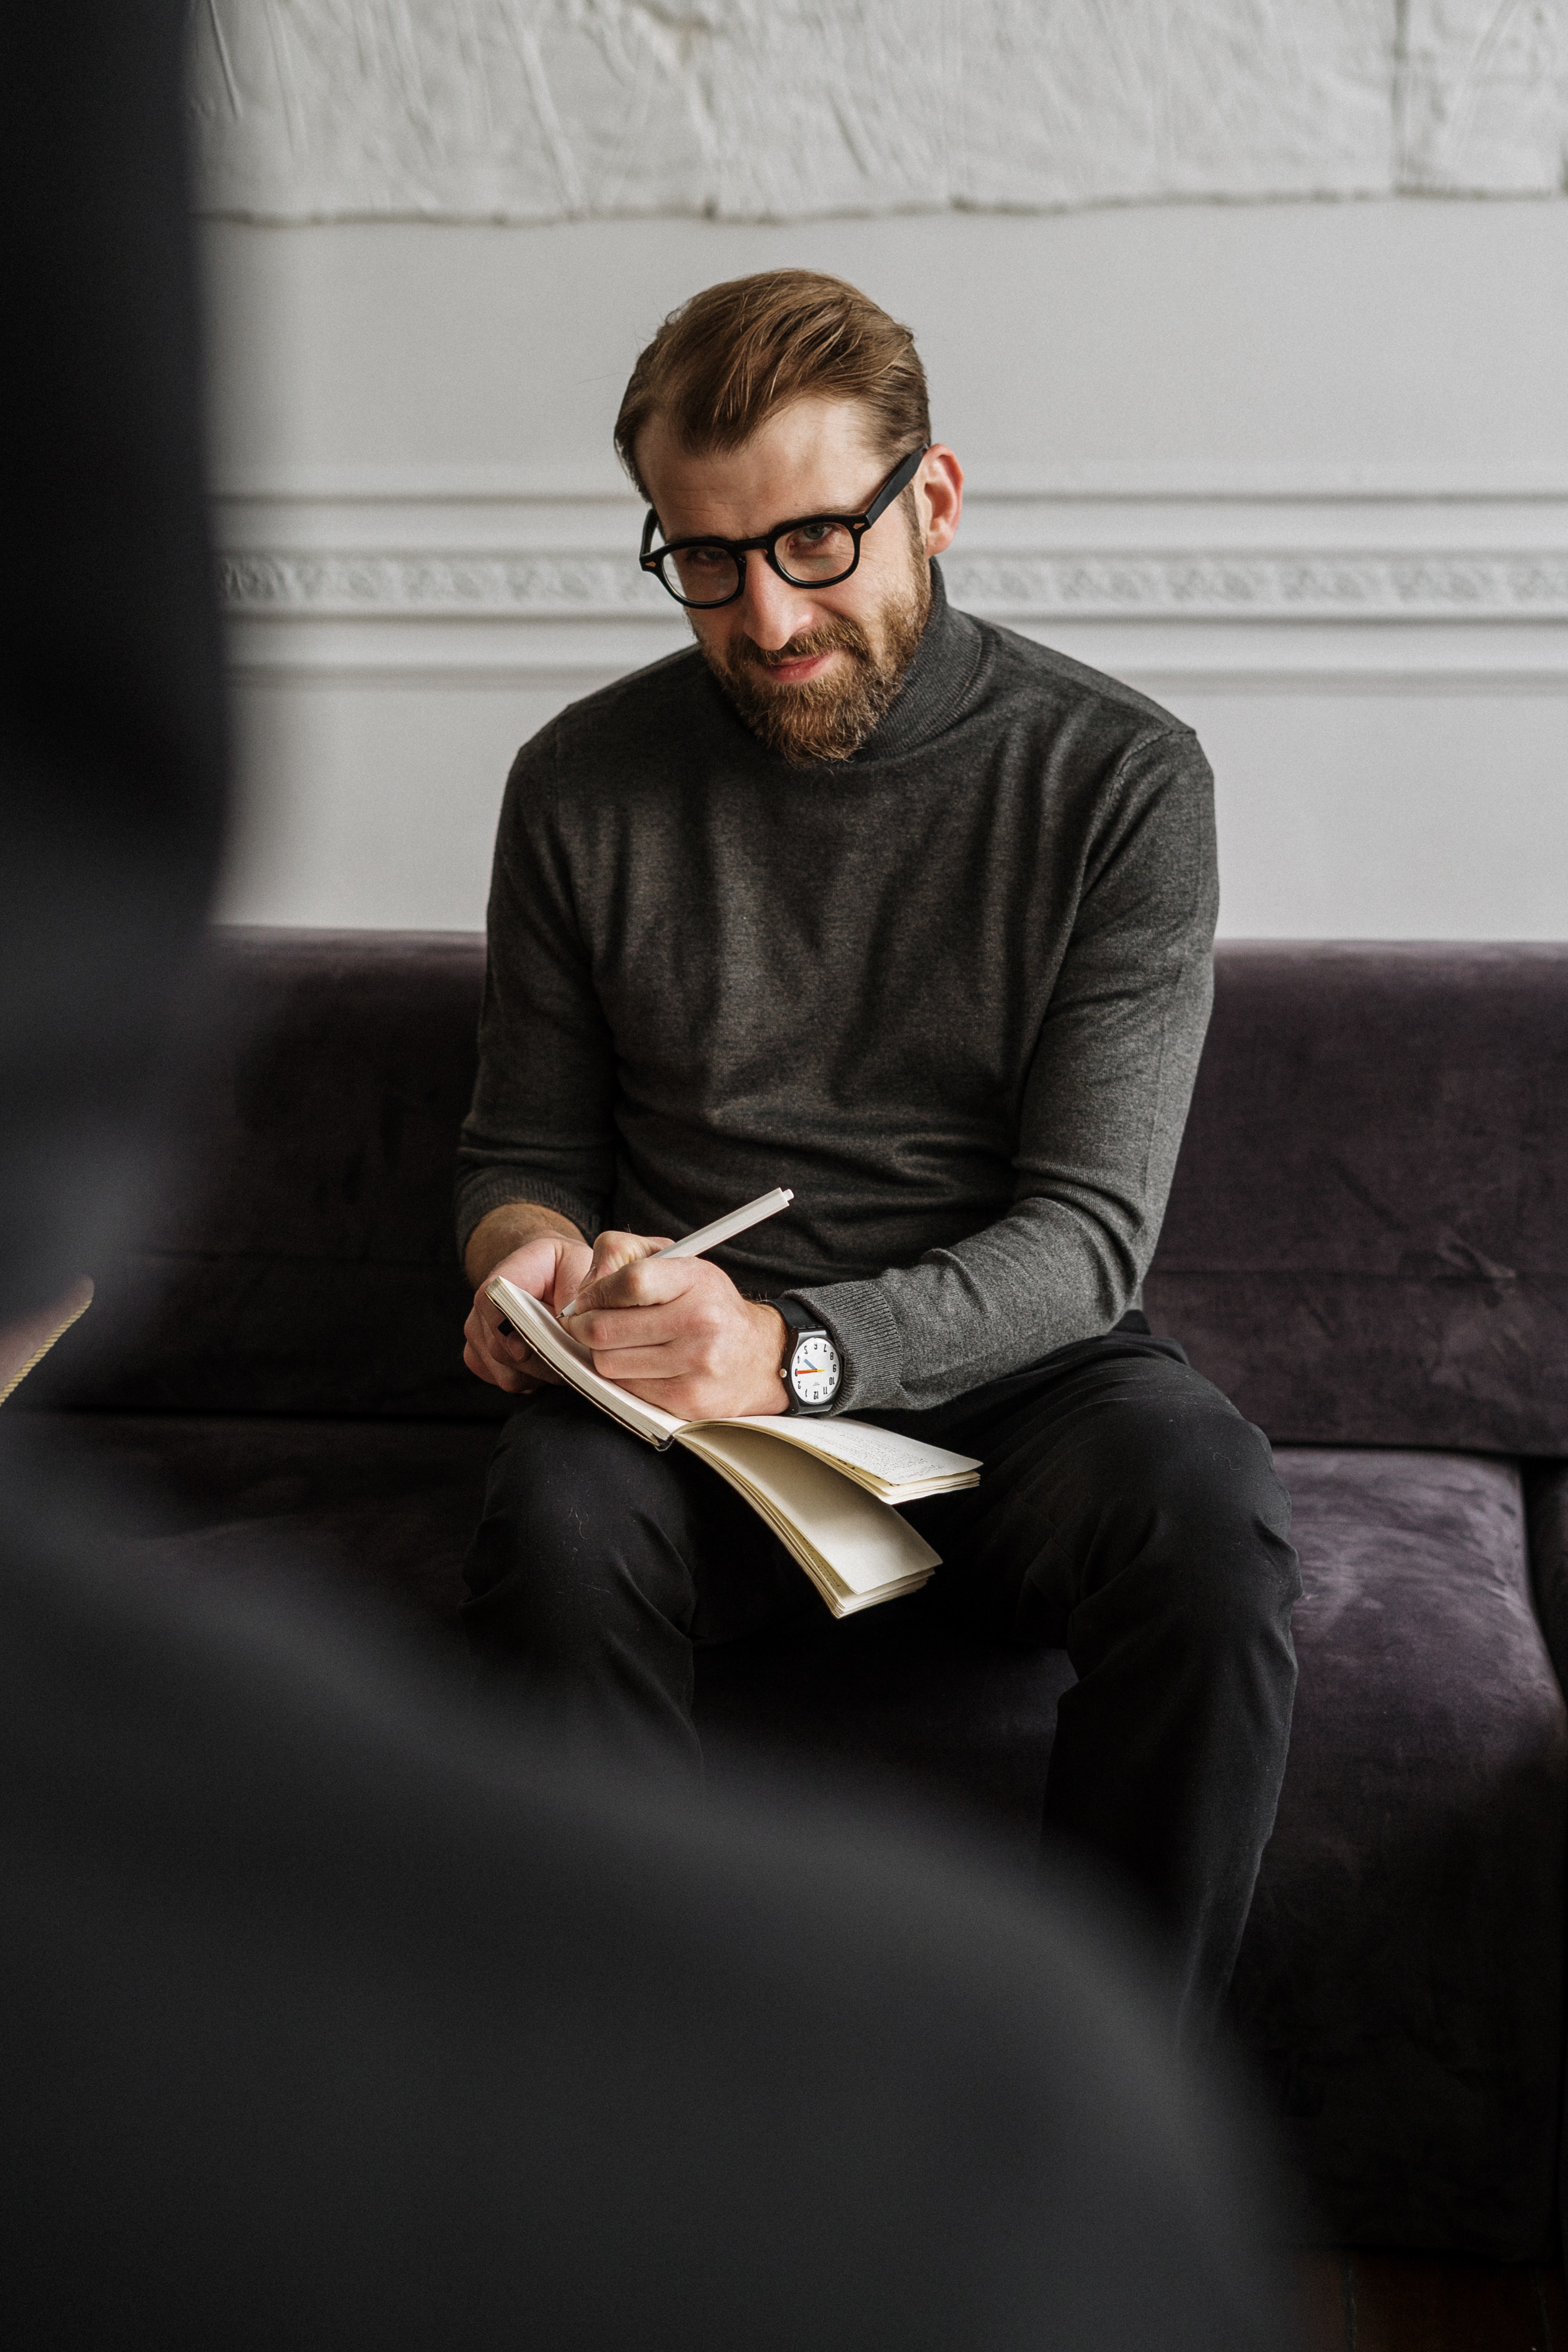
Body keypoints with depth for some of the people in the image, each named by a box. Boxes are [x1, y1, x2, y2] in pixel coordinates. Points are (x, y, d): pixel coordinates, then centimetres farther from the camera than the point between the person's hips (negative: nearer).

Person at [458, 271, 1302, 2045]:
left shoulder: (1119, 780, -3)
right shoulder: (585, 783, 4)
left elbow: (1087, 1233, -8)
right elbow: (523, 1147, 15)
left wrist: (796, 1348, -26)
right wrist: (533, 1254, -11)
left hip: (1008, 1371, -1)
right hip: (675, 1392, 1)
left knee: (1210, 1509, -34)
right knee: (554, 1521, -34)